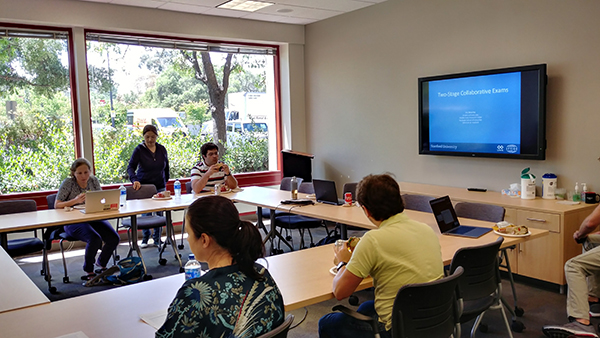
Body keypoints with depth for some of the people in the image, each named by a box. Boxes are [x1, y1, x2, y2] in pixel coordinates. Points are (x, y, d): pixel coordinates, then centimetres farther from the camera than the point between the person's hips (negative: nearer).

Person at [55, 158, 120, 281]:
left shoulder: (94, 181, 7)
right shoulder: (68, 183, -6)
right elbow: (57, 205, -9)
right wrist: (76, 200, -24)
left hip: (93, 218, 5)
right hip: (74, 222, -5)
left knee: (114, 238, -16)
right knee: (95, 239, -31)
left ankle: (101, 263, 15)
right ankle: (89, 271, -4)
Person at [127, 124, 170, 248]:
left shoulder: (162, 149, 5)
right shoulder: (139, 150, -6)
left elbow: (166, 167, 17)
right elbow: (130, 167, -13)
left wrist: (165, 181, 15)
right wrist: (134, 180, -29)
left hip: (160, 187, 2)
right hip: (143, 186, -2)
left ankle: (157, 240, 14)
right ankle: (145, 239, 21)